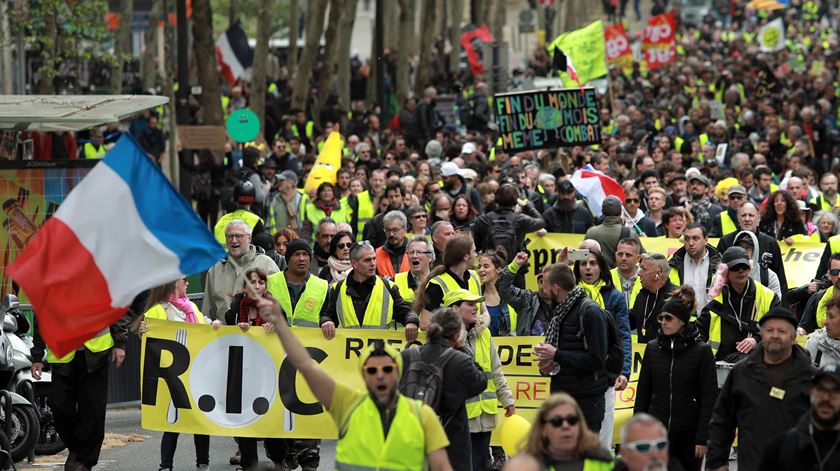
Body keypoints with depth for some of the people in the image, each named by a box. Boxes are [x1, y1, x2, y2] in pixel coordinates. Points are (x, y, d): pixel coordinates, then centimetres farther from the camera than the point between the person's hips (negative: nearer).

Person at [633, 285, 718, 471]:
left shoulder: (702, 351, -5)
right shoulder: (653, 348, 5)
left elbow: (709, 397, -5)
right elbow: (643, 391, 10)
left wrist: (703, 437, -10)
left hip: (689, 434, -2)